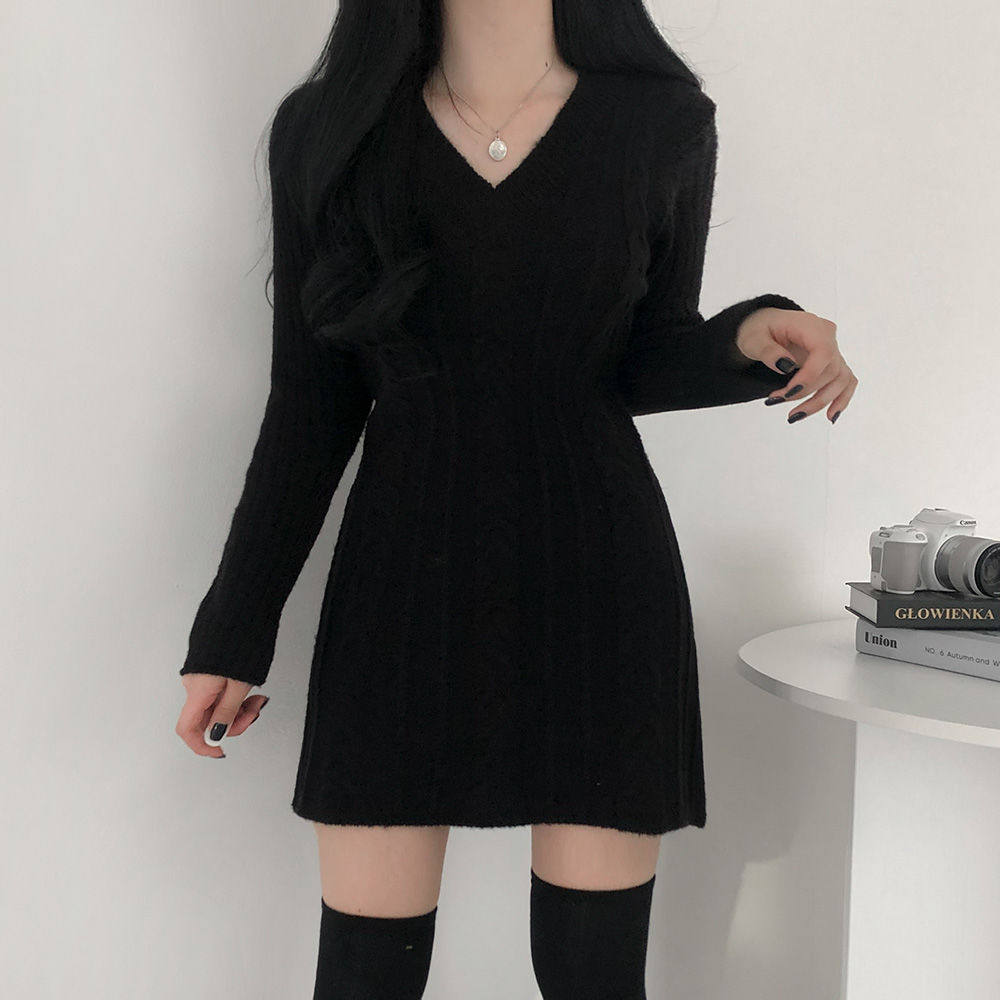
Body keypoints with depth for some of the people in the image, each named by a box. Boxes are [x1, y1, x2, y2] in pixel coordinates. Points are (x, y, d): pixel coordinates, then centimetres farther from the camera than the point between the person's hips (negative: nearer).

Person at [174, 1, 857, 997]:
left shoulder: (663, 122, 1)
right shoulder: (324, 128, 3)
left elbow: (643, 362, 10)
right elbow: (311, 402, 5)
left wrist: (746, 337, -13)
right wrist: (234, 629, 4)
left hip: (596, 579, 0)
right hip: (402, 580, 1)